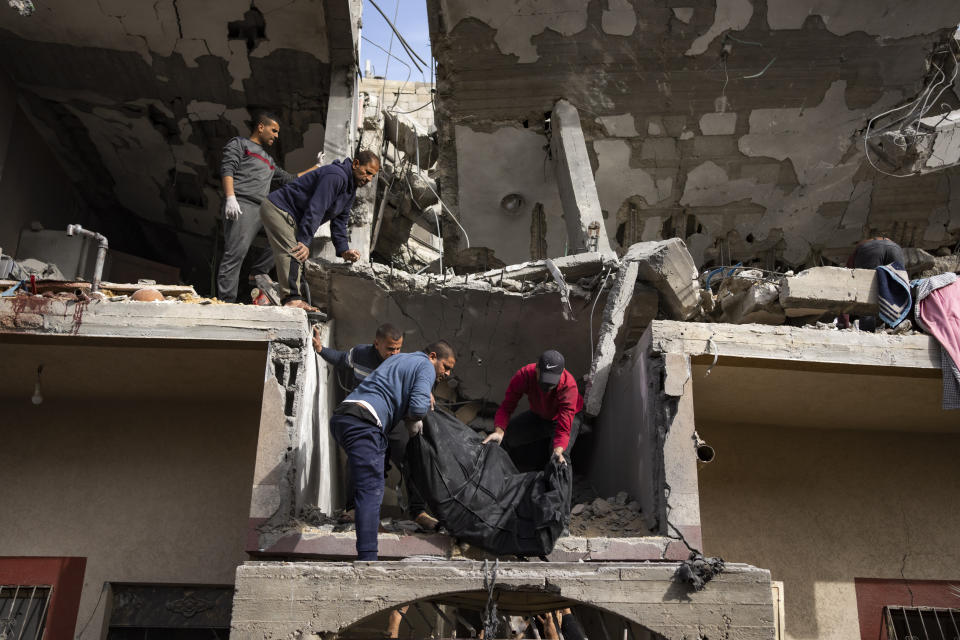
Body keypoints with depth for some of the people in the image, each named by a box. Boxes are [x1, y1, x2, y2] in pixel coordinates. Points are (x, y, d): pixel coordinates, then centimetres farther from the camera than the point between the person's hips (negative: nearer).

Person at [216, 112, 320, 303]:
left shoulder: (268, 160, 35)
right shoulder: (239, 143, 12)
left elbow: (289, 179, 39)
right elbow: (227, 169, -3)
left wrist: (316, 169, 39)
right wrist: (230, 198, -19)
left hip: (263, 209, 8)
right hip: (241, 205, -8)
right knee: (236, 252, -16)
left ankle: (258, 274, 9)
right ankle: (226, 301, -19)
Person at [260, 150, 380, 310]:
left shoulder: (351, 189, 13)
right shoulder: (336, 175, -21)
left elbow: (339, 222, 13)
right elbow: (315, 209, -28)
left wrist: (344, 250, 0)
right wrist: (305, 242, -31)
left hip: (290, 217, 11)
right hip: (277, 209, -11)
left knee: (300, 257, 8)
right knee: (293, 253, -24)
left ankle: (299, 301, 9)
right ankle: (292, 298, -31)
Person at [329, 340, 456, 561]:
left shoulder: (398, 358, 30)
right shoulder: (426, 366, 5)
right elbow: (418, 407, -10)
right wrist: (413, 421, 12)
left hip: (340, 416, 9)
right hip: (363, 423, -9)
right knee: (371, 489, -14)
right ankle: (367, 555, -22)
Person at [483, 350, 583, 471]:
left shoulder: (569, 386, -37)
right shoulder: (524, 375, -31)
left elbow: (564, 427, -41)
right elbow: (506, 407, -29)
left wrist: (558, 450, -60)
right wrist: (499, 431, -49)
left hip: (569, 416, -4)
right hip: (538, 415, 4)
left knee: (559, 456, -29)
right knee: (506, 437, -10)